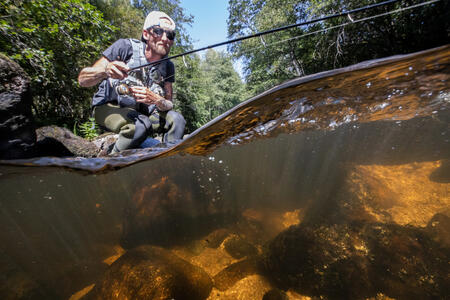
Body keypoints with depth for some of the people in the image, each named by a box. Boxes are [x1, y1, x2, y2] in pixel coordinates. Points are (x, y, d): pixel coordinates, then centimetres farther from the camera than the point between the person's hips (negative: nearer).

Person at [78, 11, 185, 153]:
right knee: (140, 125, -34)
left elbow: (169, 105, -6)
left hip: (140, 111, 3)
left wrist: (156, 100, -29)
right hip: (108, 106, -3)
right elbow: (82, 79, -12)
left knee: (176, 120, -20)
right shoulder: (125, 46, -11)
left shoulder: (168, 66, -1)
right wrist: (105, 70, -33)